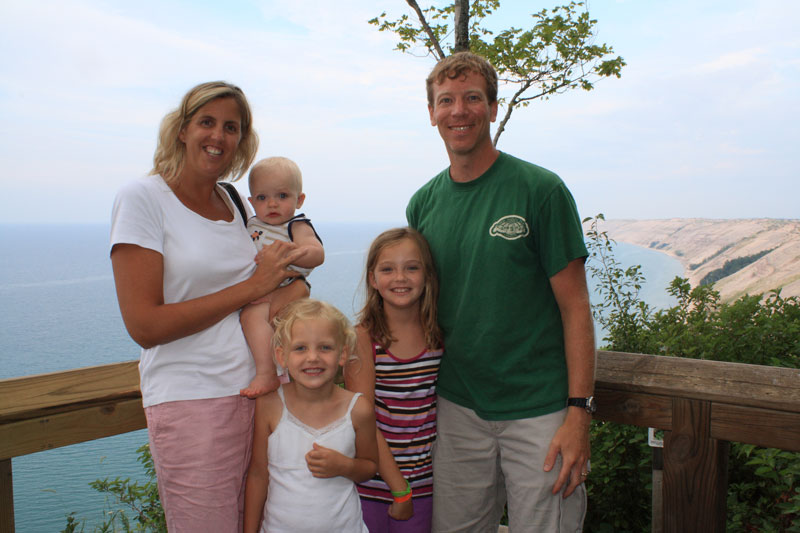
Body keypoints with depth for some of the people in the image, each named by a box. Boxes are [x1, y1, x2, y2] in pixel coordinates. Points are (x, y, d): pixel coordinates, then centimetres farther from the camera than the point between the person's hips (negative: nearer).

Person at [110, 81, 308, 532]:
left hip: (259, 392, 6)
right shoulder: (142, 198, -7)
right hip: (193, 402, -5)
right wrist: (251, 287, -13)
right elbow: (144, 326, -15)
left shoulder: (235, 203, 10)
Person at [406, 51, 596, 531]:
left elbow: (575, 308, -8)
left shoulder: (540, 190, -9)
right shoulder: (423, 204, 5)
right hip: (458, 409, 4)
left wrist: (579, 412, -12)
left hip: (540, 411, -4)